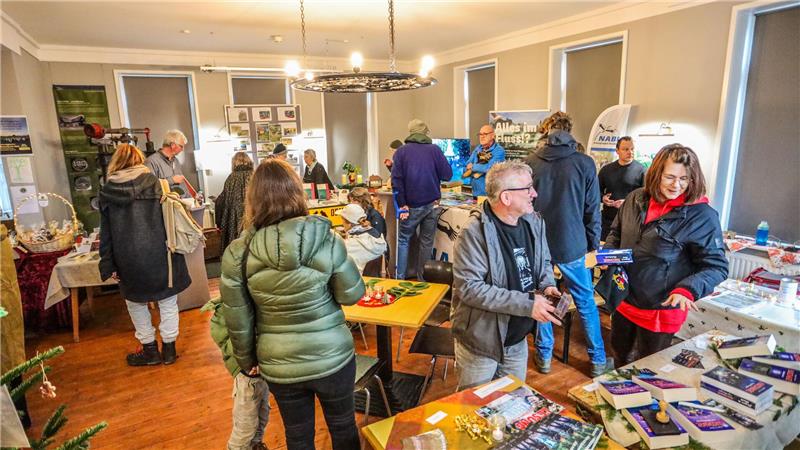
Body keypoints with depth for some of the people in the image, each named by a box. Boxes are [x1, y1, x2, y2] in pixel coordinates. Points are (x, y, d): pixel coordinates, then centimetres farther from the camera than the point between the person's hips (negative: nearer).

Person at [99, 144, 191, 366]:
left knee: (135, 301, 19)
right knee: (167, 300, 11)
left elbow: (106, 233, 2)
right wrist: (176, 250, 2)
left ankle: (150, 349, 24)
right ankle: (169, 348, 18)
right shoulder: (153, 182, -1)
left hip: (129, 259, 1)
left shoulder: (107, 191, 2)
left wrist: (109, 265, 6)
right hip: (159, 254, 0)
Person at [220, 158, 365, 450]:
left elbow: (238, 321, -7)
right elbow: (352, 294, -10)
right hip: (332, 358, -1)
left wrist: (246, 361, 9)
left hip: (279, 367, 1)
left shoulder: (237, 254, -15)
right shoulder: (325, 239, -20)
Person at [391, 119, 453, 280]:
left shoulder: (401, 151, -1)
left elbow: (396, 180, -9)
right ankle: (423, 278, 15)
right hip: (432, 203, 1)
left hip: (412, 205, 0)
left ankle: (400, 278, 13)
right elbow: (447, 175, -3)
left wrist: (402, 204, -7)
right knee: (427, 242, 10)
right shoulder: (435, 149, -2)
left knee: (403, 240, 13)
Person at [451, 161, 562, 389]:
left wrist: (547, 285, -8)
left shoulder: (534, 222, -2)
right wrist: (526, 304, -29)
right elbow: (468, 287, -29)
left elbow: (544, 262, 14)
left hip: (518, 340, 7)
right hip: (480, 343, -6)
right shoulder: (475, 232, -24)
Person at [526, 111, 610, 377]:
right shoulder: (584, 163, -6)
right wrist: (593, 243, 11)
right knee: (586, 303, 15)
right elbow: (592, 209, -2)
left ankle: (544, 357, 26)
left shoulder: (530, 162, -4)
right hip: (571, 245, -1)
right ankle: (598, 360, 27)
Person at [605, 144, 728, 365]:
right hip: (623, 300, 5)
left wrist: (688, 289, -30)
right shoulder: (636, 199, -3)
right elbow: (616, 232, 13)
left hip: (661, 309, -5)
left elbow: (716, 266, -14)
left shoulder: (702, 216, -17)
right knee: (620, 349, 27)